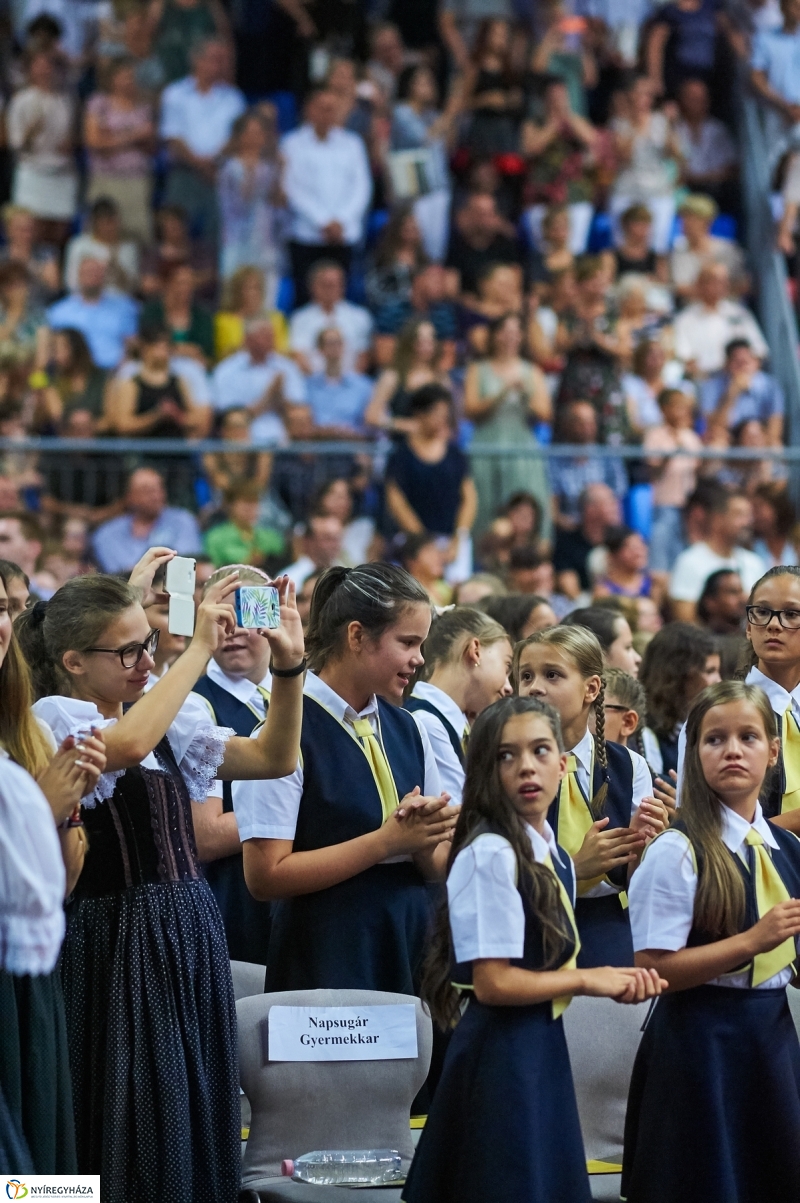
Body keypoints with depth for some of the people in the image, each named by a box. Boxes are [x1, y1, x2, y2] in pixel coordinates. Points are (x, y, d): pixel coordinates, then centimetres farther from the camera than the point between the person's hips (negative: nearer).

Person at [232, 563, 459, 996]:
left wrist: (425, 840, -9)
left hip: (411, 958, 6)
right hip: (325, 972, -6)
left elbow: (438, 867, 14)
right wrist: (386, 842, -17)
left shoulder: (406, 729, 11)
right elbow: (264, 875, -16)